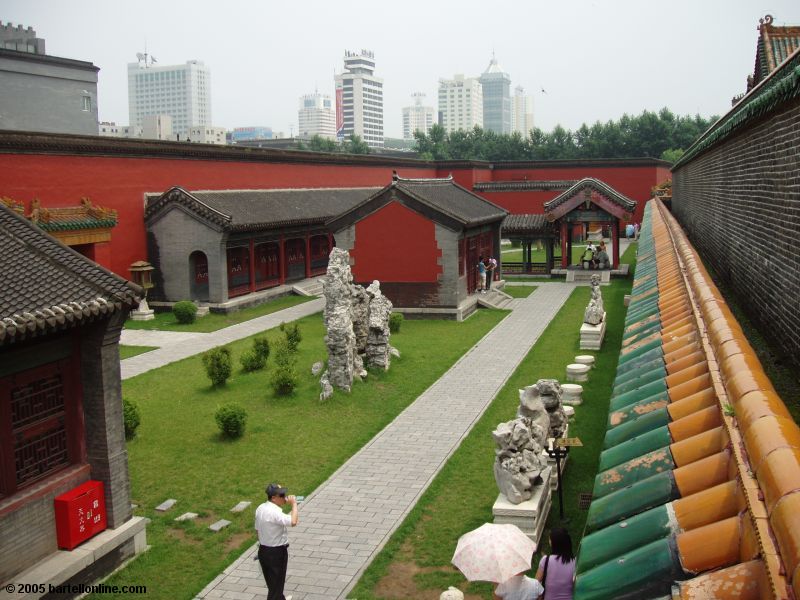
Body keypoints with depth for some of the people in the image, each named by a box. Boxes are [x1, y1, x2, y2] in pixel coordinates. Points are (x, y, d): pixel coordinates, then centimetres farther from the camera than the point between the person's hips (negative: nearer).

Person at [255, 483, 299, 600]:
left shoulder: (260, 508, 0)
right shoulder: (274, 512, -29)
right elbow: (293, 522, -41)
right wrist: (294, 504, -28)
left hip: (263, 550, 9)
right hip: (277, 552, -9)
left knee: (271, 580, 26)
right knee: (276, 582, 6)